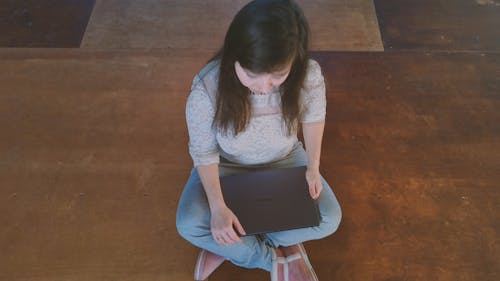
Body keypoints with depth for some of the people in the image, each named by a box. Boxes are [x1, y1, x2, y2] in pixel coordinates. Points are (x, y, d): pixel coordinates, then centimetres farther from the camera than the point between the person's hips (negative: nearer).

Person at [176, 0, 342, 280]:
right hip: (226, 164, -1)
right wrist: (218, 206, -28)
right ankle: (275, 257, -5)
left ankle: (228, 246, -5)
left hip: (285, 159, 2)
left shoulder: (310, 76, -31)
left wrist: (313, 167, -11)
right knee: (189, 225, -23)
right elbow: (204, 152, -19)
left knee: (329, 219, -14)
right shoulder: (206, 90, -36)